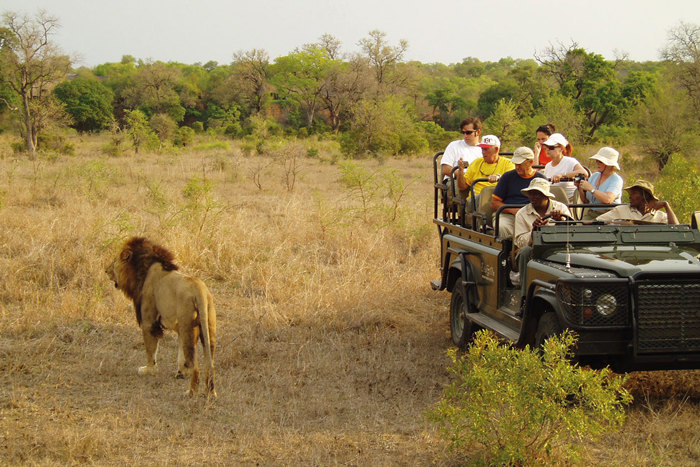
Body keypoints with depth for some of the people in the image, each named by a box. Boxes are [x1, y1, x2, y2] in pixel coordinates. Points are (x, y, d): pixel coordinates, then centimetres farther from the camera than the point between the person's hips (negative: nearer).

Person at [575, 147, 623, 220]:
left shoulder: (616, 180, -7)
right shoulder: (594, 176, 14)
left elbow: (608, 199, -25)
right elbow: (585, 201, 17)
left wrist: (591, 189, -18)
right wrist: (580, 188, -1)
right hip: (590, 214, 5)